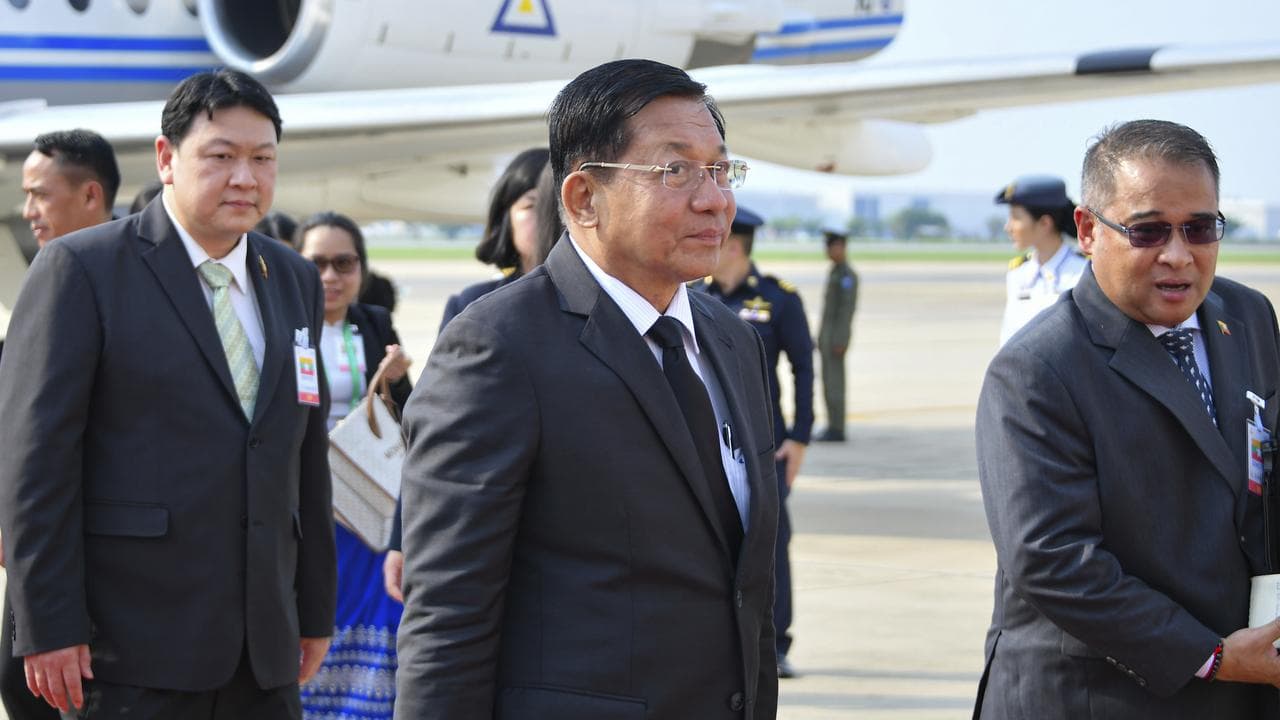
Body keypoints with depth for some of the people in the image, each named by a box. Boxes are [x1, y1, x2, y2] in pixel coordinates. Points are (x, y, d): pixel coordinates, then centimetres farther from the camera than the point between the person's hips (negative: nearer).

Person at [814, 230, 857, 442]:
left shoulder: (847, 275, -14)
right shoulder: (835, 272, 17)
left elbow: (848, 307, -19)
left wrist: (840, 341, -23)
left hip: (836, 336, -10)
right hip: (827, 336, 10)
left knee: (833, 382, -9)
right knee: (829, 382, 10)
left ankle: (836, 429, -8)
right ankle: (833, 427, 13)